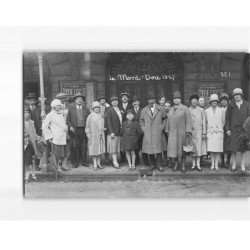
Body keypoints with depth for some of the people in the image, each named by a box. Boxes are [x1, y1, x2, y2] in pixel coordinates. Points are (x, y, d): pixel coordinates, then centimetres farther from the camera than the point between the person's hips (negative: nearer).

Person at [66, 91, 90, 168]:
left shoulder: (86, 109, 11)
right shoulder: (71, 108, 7)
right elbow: (68, 119, 5)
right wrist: (70, 126, -8)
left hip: (84, 130, 2)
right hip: (74, 130, -1)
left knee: (84, 146, 3)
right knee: (75, 146, -1)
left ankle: (84, 161, 13)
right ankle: (75, 162, 9)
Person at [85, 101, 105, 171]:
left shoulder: (101, 116, 11)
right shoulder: (90, 116, -3)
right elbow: (87, 126, -2)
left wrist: (103, 129, 8)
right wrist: (88, 134, -9)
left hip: (100, 135, 5)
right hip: (93, 135, -5)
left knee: (100, 149, 8)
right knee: (94, 149, -3)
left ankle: (98, 163, 17)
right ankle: (95, 164, 3)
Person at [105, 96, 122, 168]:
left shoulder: (119, 110, 14)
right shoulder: (109, 110, -7)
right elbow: (108, 122, -12)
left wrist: (121, 131, 12)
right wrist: (111, 132, -19)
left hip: (119, 132, 7)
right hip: (112, 132, -7)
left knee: (116, 147, 10)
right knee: (113, 147, -3)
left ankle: (114, 161, 17)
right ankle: (115, 162, 0)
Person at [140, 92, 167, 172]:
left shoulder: (160, 109, 5)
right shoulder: (144, 110, 9)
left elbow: (165, 118, 14)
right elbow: (141, 120, 20)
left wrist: (163, 126, 3)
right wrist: (143, 128, 9)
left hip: (157, 133, -1)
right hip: (147, 133, 2)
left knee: (158, 149, -4)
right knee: (149, 150, 1)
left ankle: (159, 165, 6)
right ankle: (152, 164, 16)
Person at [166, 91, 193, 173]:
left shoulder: (185, 109, 0)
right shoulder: (171, 109, 14)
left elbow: (188, 120, -5)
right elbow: (168, 121, 18)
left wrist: (188, 131, -13)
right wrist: (167, 130, 14)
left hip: (181, 132, -4)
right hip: (172, 133, 4)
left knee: (182, 149, 1)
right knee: (173, 148, 2)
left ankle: (183, 166, 10)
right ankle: (175, 165, 14)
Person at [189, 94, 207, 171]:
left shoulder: (201, 110, 6)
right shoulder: (188, 110, 5)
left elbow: (204, 121, 6)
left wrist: (204, 132, 1)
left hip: (199, 131, 0)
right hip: (191, 131, 0)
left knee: (199, 147, -2)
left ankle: (198, 164, 5)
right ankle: (193, 163, 12)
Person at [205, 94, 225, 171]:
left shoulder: (222, 111, 7)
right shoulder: (207, 111, 9)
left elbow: (223, 122, 13)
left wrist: (220, 129, 10)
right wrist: (206, 131, 9)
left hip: (219, 132, 0)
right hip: (210, 132, 0)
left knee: (218, 149, -1)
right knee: (211, 149, -3)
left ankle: (216, 165, 8)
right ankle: (212, 165, 6)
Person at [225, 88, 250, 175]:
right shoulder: (230, 105, 3)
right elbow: (227, 118, 4)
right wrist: (227, 129, -2)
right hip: (233, 130, 0)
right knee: (233, 149, 3)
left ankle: (243, 167, 11)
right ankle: (233, 165, 15)